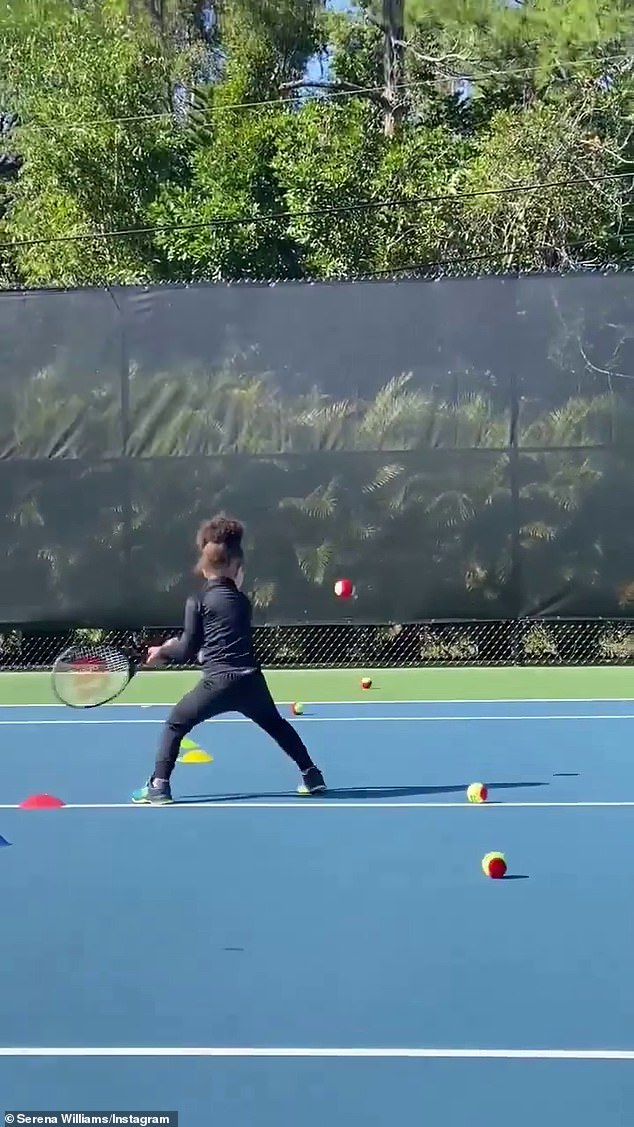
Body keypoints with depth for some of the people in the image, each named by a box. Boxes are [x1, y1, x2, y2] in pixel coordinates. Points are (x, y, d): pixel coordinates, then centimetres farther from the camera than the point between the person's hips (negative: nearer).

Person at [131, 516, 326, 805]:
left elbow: (187, 651, 0)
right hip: (251, 681, 5)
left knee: (175, 724, 11)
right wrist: (177, 645, 24)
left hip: (219, 683, -5)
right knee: (276, 725, 28)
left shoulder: (198, 602, -2)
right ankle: (312, 775, 30)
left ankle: (159, 786, 2)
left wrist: (163, 652, 19)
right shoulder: (241, 599, 14)